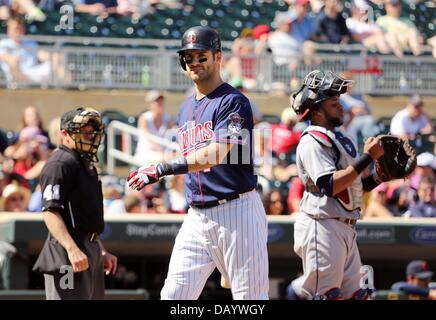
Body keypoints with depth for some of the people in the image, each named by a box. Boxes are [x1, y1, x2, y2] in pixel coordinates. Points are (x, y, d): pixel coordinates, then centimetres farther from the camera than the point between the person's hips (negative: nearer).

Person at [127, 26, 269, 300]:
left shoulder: (233, 102, -9)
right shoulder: (187, 108, 18)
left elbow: (216, 153, -23)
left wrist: (162, 169, -29)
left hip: (237, 212, -8)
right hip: (197, 216, 8)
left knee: (251, 298, -5)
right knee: (174, 295, 0)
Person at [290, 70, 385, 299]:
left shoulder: (340, 140, 19)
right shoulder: (312, 142, -11)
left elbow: (354, 186, 21)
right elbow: (330, 185, -23)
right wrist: (367, 157, -20)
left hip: (345, 227, 10)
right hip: (322, 226, -10)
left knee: (353, 295, 9)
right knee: (325, 295, -11)